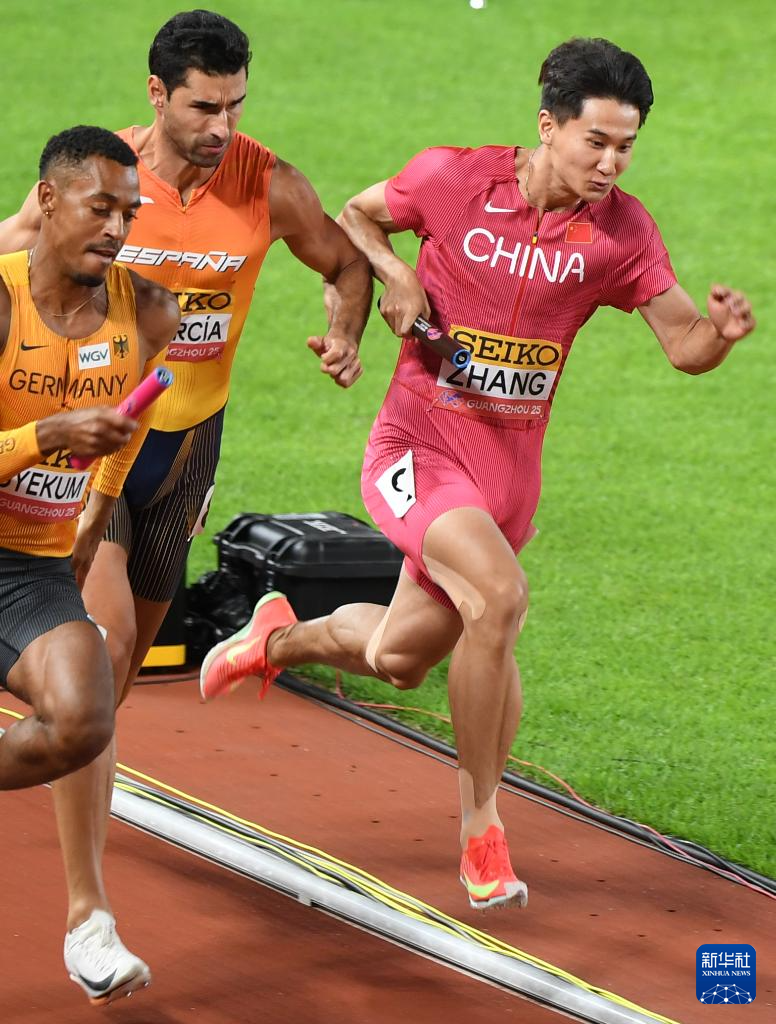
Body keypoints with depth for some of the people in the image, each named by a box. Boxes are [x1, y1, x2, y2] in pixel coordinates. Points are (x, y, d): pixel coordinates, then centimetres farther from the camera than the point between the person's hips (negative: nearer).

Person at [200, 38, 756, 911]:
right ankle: (481, 827, -14)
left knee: (398, 656, 15)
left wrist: (721, 331, -27)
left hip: (508, 469, 4)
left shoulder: (620, 230, -6)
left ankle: (278, 639, 51)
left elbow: (684, 346, -5)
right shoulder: (451, 179, -12)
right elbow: (355, 216, 7)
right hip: (417, 447, -4)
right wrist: (393, 273, -12)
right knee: (498, 596, -29)